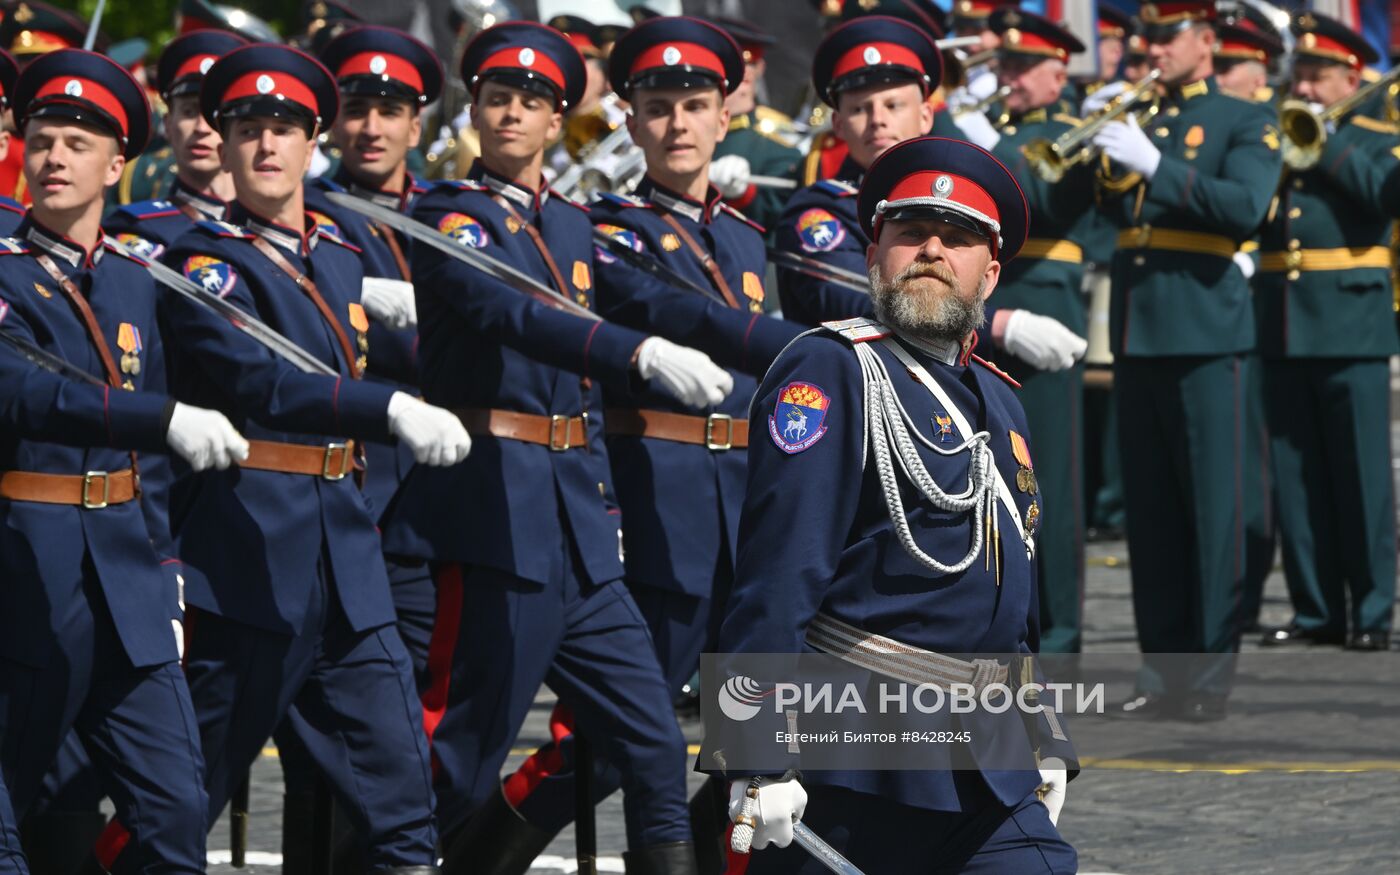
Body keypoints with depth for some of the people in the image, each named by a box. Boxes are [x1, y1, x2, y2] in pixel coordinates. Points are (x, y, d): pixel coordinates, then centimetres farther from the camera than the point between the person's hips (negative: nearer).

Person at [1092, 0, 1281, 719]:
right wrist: (1109, 160, -8)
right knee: (1149, 511, 7)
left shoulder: (1244, 123, 0)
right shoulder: (1139, 124, 17)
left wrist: (1155, 165, -22)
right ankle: (1162, 668, 12)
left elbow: (1245, 206, -17)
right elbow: (1119, 214, 10)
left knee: (1211, 509, -4)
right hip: (1135, 333, 6)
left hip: (1204, 336, -6)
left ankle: (1212, 675, -1)